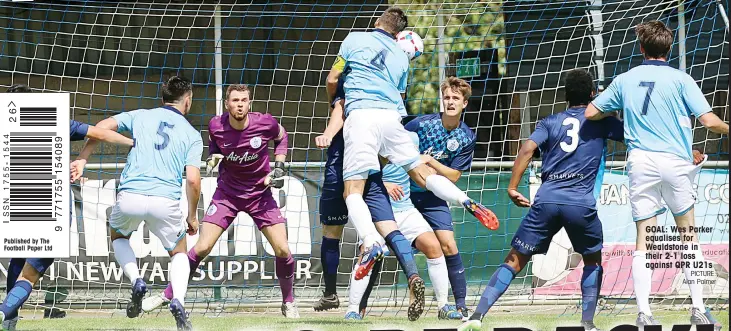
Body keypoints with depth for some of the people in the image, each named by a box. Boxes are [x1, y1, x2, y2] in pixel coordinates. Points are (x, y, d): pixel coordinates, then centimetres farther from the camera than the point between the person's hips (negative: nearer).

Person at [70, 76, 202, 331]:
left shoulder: (140, 117, 15)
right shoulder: (192, 135, 10)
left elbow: (102, 127, 0)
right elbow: (193, 180, 0)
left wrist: (82, 159, 7)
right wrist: (192, 217, 12)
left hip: (130, 196, 1)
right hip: (166, 202, -1)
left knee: (118, 237, 33)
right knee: (178, 253, 24)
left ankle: (136, 281, 5)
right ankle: (178, 300, -6)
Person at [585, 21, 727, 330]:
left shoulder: (625, 80, 8)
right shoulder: (680, 79, -1)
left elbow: (591, 113, 14)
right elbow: (709, 121, -6)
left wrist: (618, 110, 33)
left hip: (641, 163, 2)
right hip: (675, 162, -2)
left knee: (644, 241, 2)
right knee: (689, 236, 12)